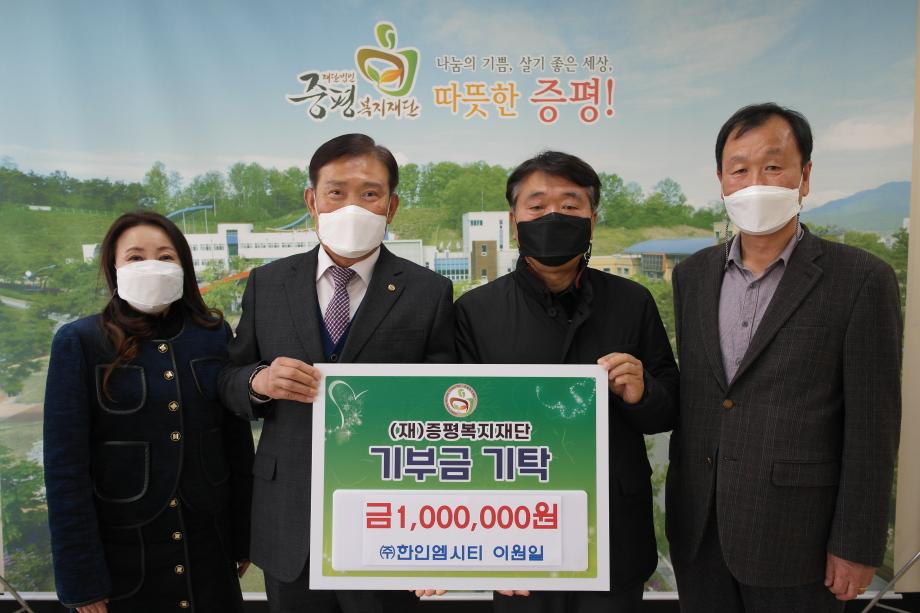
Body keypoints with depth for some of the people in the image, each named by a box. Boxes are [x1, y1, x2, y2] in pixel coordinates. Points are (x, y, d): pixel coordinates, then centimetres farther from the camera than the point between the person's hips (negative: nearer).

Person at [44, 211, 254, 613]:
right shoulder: (79, 343, -9)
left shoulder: (215, 334, -1)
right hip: (120, 552, -2)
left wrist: (243, 538, 5)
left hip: (208, 545, 3)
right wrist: (81, 580, -9)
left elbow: (237, 441, 3)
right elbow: (65, 467, -9)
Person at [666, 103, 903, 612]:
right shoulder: (692, 275, 5)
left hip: (793, 537, -4)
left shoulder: (861, 280, -9)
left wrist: (856, 546, -8)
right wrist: (681, 501, 10)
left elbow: (871, 427, -9)